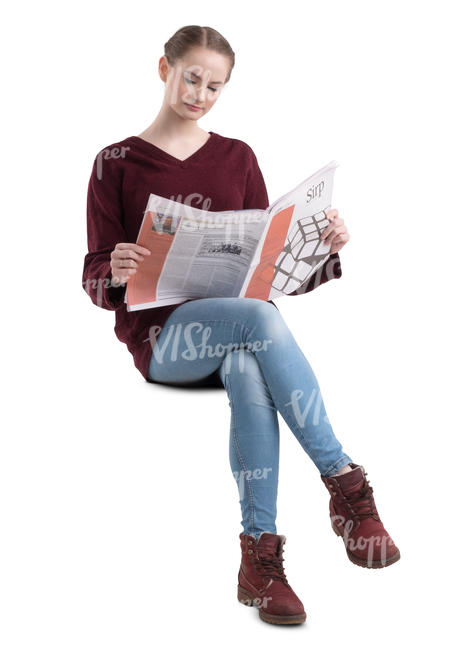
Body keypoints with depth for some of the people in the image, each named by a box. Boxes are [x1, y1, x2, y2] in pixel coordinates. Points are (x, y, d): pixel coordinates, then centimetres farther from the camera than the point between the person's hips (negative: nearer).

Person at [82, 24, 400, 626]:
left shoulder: (238, 158, 16)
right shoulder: (117, 164, 8)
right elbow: (96, 279, 2)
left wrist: (325, 250, -7)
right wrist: (114, 273, -22)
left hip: (239, 323, 2)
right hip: (162, 334, -2)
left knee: (248, 372, -37)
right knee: (258, 319, -36)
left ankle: (260, 557, -36)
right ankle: (346, 486, -32)